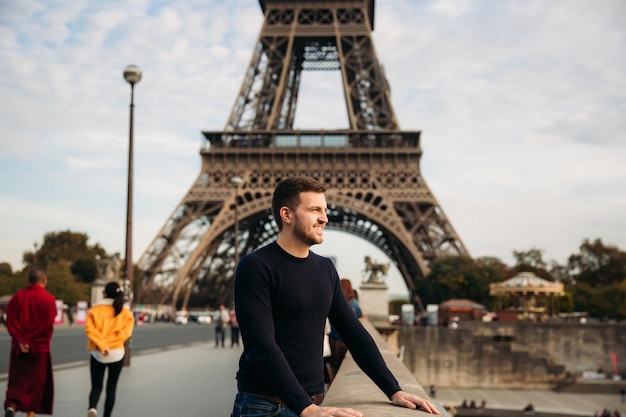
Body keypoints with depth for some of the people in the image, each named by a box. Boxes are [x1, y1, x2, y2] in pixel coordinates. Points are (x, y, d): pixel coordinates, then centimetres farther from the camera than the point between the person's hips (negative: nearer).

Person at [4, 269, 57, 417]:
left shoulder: (17, 297, 2)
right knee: (36, 381, 8)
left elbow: (10, 321, -5)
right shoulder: (48, 299, -7)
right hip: (40, 348, -2)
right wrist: (33, 339, -6)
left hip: (19, 347, 3)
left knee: (17, 379, 10)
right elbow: (48, 324, -14)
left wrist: (21, 340, -9)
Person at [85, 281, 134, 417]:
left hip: (97, 354, 0)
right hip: (117, 353, 1)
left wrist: (102, 345, -16)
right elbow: (125, 333, -8)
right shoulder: (125, 312, 1)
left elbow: (89, 329, -13)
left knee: (96, 387, 10)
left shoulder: (95, 310, -1)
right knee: (111, 388, 11)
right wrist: (108, 343, -5)